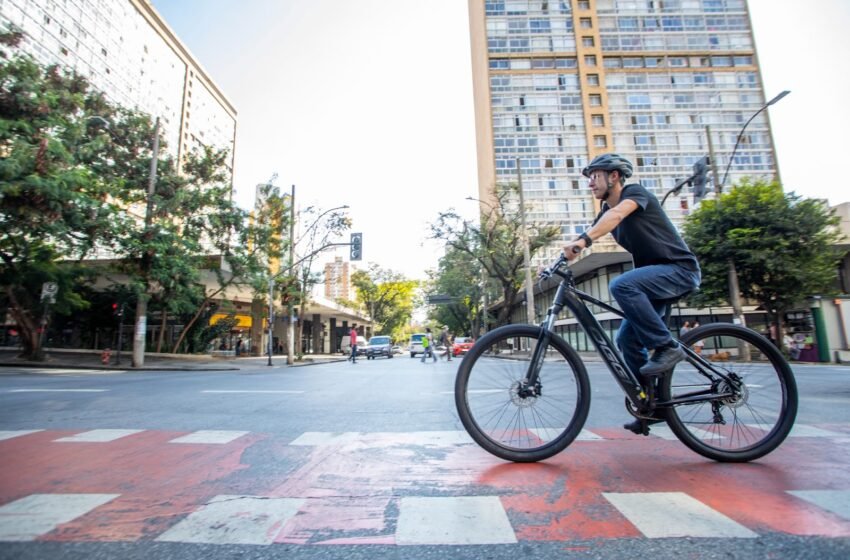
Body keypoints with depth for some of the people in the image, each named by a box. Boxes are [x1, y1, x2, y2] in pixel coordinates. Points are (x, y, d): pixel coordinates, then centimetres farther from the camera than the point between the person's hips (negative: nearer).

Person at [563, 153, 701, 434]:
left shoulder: (635, 192, -12)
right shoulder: (606, 210, 12)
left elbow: (616, 214, -34)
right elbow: (586, 236, 2)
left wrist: (583, 240, -49)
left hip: (680, 269, -8)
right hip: (654, 276, 8)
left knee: (621, 284, -34)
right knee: (627, 338, 1)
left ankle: (667, 347, -20)